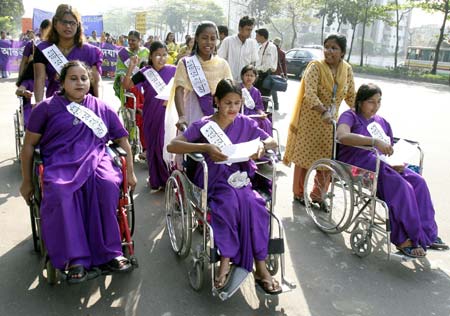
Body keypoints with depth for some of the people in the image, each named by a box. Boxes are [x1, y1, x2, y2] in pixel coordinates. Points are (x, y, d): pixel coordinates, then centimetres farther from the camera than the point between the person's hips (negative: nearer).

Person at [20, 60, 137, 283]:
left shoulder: (102, 109, 20)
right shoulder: (47, 108, 13)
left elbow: (122, 140, 22)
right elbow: (29, 144, 15)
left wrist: (130, 172, 13)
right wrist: (27, 182, 13)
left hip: (96, 159, 2)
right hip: (61, 163, -1)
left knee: (108, 184, -34)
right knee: (60, 193, -36)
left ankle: (108, 253, -25)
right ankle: (75, 259, -29)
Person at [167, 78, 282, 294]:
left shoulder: (245, 124, 8)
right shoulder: (203, 126, -3)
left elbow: (273, 142, 12)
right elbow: (171, 146, -15)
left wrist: (262, 145, -13)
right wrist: (205, 148, -30)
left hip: (240, 176, 3)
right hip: (214, 179, -2)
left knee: (253, 204, -29)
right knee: (231, 202, -34)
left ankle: (260, 267, -23)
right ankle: (226, 263, -24)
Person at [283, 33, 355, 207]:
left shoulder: (347, 69, 3)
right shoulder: (315, 66, -13)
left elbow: (351, 96, 11)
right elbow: (310, 94, -25)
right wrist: (323, 112, -38)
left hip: (330, 121, 5)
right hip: (310, 119, -5)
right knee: (304, 156, 3)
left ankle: (318, 194, 23)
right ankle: (299, 193, 19)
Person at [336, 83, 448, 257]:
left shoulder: (382, 122, 24)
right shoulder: (350, 116, 1)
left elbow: (389, 149, 24)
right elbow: (342, 136, -23)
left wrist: (397, 163, -1)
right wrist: (374, 141, -32)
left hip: (381, 163, 7)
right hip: (358, 162, -7)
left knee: (418, 182, -18)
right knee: (400, 185, -28)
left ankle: (427, 233, -17)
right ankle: (406, 238, -23)